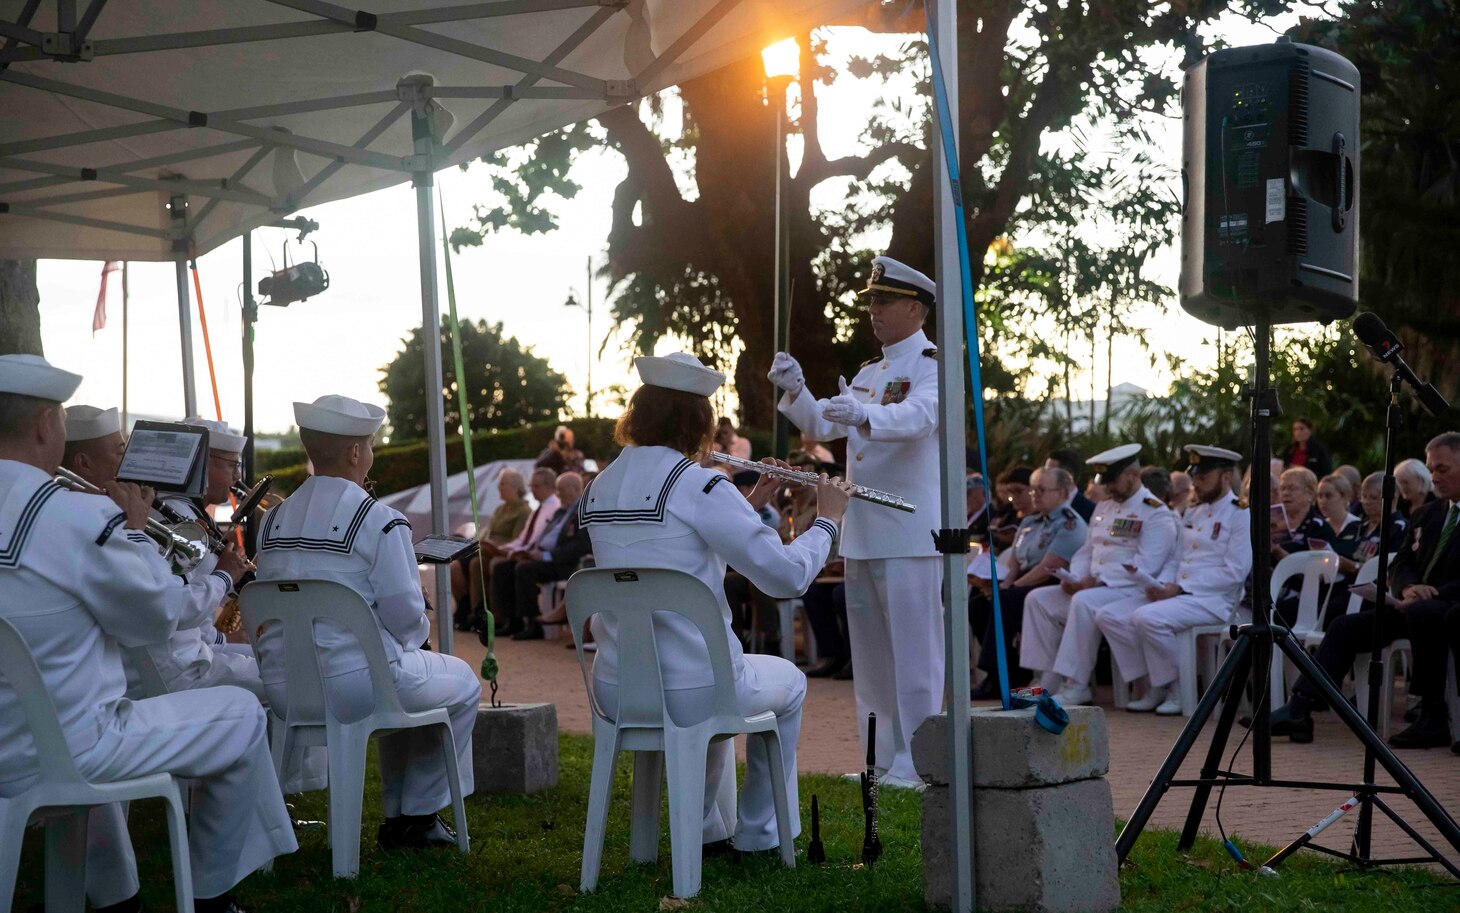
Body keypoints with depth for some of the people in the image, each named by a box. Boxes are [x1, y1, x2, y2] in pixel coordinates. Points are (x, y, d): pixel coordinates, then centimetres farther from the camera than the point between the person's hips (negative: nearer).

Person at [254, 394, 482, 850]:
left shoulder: (272, 521, 8)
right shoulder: (380, 521, -12)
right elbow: (406, 616, -15)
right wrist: (416, 638, 10)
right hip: (353, 684, -7)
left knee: (402, 675, 35)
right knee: (461, 682, 20)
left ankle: (398, 815, 38)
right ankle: (420, 812, 25)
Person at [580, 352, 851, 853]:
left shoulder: (599, 489, 6)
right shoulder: (699, 486, -16)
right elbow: (788, 576, -16)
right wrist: (828, 519, 1)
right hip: (692, 693, -6)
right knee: (789, 683, 27)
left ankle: (708, 828, 45)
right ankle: (760, 832, 34)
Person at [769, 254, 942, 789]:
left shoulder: (932, 367, -7)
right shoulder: (868, 372, 19)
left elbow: (920, 416, -27)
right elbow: (822, 426, 15)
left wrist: (863, 415, -45)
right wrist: (795, 389, -4)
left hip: (909, 532, -8)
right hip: (861, 532, 8)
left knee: (913, 647, -6)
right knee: (870, 647, 13)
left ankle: (916, 761, -1)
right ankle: (883, 758, 22)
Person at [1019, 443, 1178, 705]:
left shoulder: (1156, 513, -6)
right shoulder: (1103, 508, 21)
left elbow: (1146, 566, -17)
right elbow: (1087, 551, 23)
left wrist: (1097, 580, -20)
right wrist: (1074, 577, 1)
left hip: (1132, 590, -9)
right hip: (1091, 587, 9)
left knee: (1084, 603, -36)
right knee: (1038, 599, -6)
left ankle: (1077, 686, -30)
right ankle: (1049, 680, -12)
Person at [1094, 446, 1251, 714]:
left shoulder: (1240, 515, -5)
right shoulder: (1193, 512, 20)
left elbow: (1235, 572, -14)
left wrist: (1181, 588, -17)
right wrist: (1160, 585, -1)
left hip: (1213, 600, -8)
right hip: (1174, 593, 8)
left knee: (1147, 618, -33)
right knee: (1108, 616, -9)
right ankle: (1154, 685, -4)